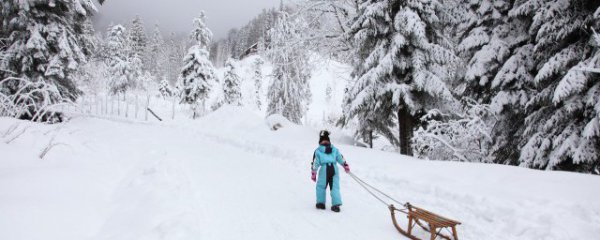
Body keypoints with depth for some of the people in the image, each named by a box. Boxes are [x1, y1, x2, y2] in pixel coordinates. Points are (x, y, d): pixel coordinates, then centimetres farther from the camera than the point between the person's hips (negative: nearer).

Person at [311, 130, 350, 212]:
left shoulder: (318, 151, 6)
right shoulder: (334, 149, 14)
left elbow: (315, 163, 5)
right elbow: (341, 159, 16)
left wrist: (313, 174, 9)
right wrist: (346, 166, 29)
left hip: (324, 169, -2)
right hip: (334, 169, 2)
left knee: (321, 186, 14)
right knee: (335, 187, 5)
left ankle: (321, 203, 16)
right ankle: (336, 204, -3)